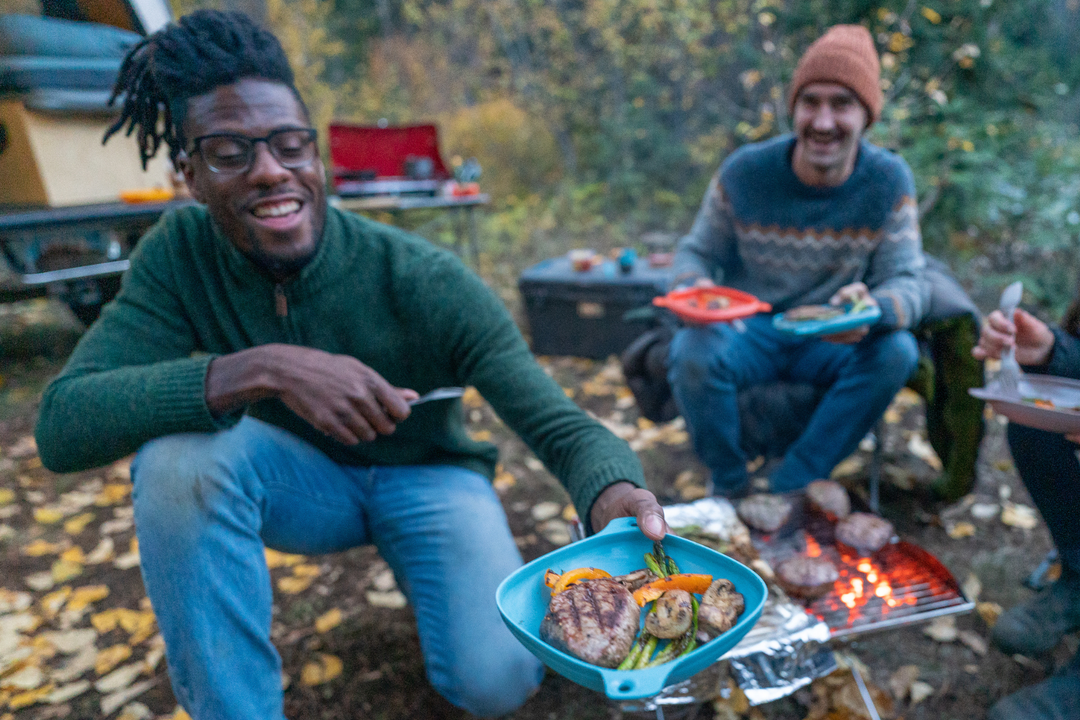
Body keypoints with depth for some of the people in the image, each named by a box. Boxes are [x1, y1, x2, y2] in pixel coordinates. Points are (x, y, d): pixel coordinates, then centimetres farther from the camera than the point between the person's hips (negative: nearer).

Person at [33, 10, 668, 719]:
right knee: (180, 452, -29)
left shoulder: (426, 283, -26)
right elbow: (61, 426, -26)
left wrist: (616, 497, -52)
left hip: (427, 476, -1)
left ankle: (420, 563, 13)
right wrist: (263, 368, -41)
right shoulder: (180, 254, -15)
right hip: (306, 481, 2)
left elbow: (564, 427, -27)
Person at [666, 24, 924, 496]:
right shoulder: (744, 173, -12)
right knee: (692, 353, -32)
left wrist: (873, 308, -37)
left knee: (897, 351, -27)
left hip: (834, 341, 2)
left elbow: (906, 284, -11)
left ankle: (789, 488, -12)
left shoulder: (889, 182, -9)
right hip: (747, 331, -1)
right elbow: (698, 253, -3)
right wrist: (691, 288, -28)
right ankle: (730, 487, -5)